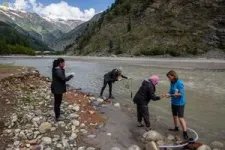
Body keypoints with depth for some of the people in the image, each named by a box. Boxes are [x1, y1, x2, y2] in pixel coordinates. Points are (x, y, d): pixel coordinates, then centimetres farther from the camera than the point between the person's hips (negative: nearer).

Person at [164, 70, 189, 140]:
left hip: (180, 103, -8)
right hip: (174, 102, 8)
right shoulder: (172, 83, 0)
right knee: (174, 116, 21)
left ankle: (185, 133, 5)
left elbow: (181, 93, -25)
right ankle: (176, 128, 40)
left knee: (180, 118, -6)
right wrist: (168, 94, -16)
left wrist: (171, 95, -25)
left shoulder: (179, 83, -21)